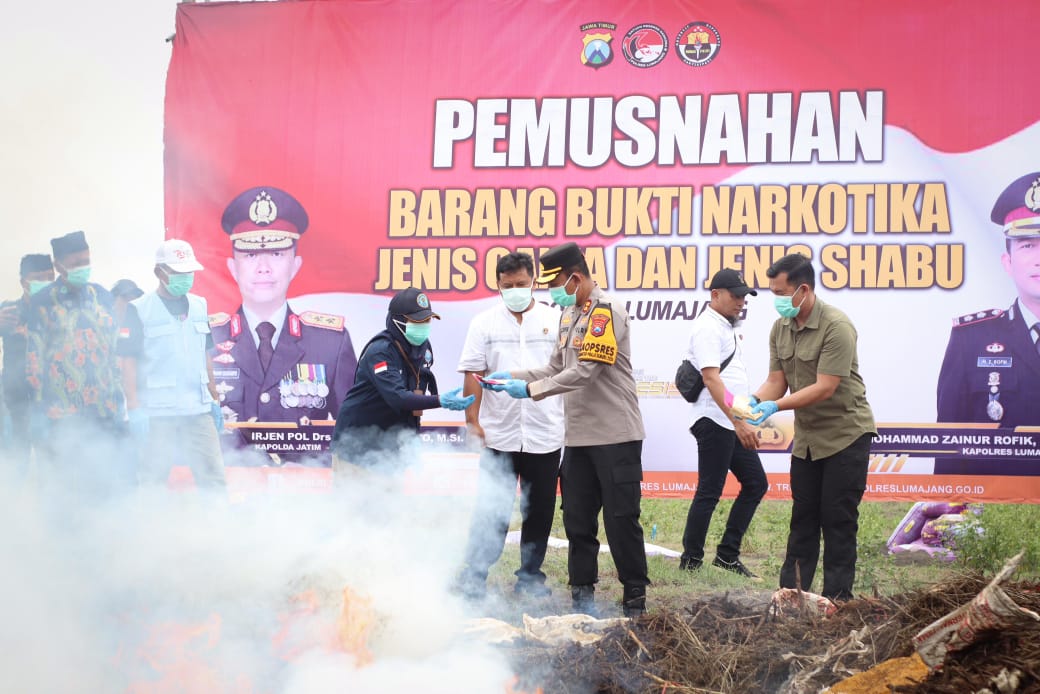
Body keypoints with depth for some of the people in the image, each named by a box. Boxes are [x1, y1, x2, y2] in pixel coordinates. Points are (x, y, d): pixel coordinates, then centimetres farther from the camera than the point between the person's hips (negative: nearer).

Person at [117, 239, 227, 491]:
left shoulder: (199, 306, 13)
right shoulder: (139, 310, -3)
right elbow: (128, 362, -6)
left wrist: (214, 399, 18)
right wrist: (134, 409, -12)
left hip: (198, 411, 4)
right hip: (157, 413, -4)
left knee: (213, 476, 1)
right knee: (153, 480, 3)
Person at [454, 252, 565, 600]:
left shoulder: (555, 320, 5)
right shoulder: (485, 323, 4)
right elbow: (473, 375, 2)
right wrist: (472, 421, -4)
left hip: (546, 436, 1)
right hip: (499, 435, -1)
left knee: (539, 511, 9)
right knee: (491, 510, 0)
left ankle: (530, 576, 21)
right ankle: (474, 577, 8)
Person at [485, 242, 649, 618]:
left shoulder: (607, 311, -13)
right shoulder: (569, 315, 15)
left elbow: (585, 372, -20)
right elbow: (557, 369, 18)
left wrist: (531, 389, -16)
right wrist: (512, 376, 4)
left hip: (616, 435, -8)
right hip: (579, 435, 8)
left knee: (621, 519, -2)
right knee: (578, 519, 9)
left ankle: (635, 601, 8)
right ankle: (583, 595, 18)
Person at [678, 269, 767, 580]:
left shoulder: (726, 326, 17)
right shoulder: (707, 327, -13)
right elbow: (712, 379, -24)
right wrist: (739, 422, -29)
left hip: (734, 424, 10)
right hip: (715, 423, -10)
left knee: (756, 484, 12)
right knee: (709, 493, -6)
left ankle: (727, 555, 17)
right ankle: (690, 563, 3)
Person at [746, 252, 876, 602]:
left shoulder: (836, 326, -22)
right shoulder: (780, 328, 1)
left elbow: (825, 389, -27)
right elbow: (776, 381, 0)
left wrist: (776, 406, -32)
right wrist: (755, 400, -21)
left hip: (846, 433, -7)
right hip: (806, 436, 7)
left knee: (838, 519, -2)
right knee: (803, 517, 10)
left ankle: (836, 598, 6)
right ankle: (791, 594, 16)